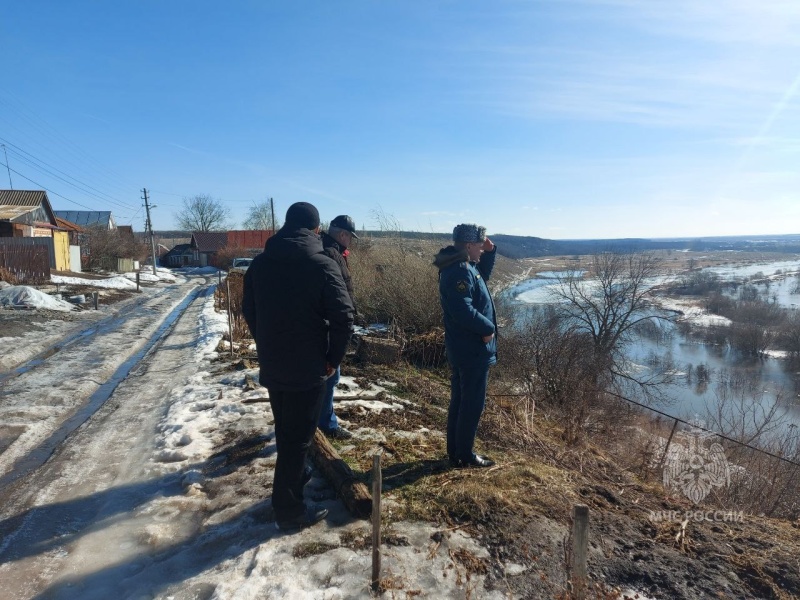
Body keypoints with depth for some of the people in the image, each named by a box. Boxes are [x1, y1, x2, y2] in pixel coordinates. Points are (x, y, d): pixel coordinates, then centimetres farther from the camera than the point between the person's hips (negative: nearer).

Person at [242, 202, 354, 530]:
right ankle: (289, 510, 16)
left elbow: (249, 310, 10)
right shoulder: (323, 265, -15)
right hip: (307, 367, -6)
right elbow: (343, 318, -18)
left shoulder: (260, 263, 2)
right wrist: (333, 359, -5)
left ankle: (296, 476, 44)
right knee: (298, 436, 5)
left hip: (271, 365, 6)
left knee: (284, 431, 24)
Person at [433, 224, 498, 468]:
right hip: (473, 349, -11)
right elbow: (464, 311, -29)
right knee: (473, 403, 2)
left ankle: (455, 451, 29)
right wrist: (488, 328, -16)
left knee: (460, 400, 17)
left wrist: (490, 252, 12)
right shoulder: (460, 271, -22)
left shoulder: (463, 266, 10)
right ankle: (464, 455, 15)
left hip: (463, 347, 11)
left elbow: (484, 274, 28)